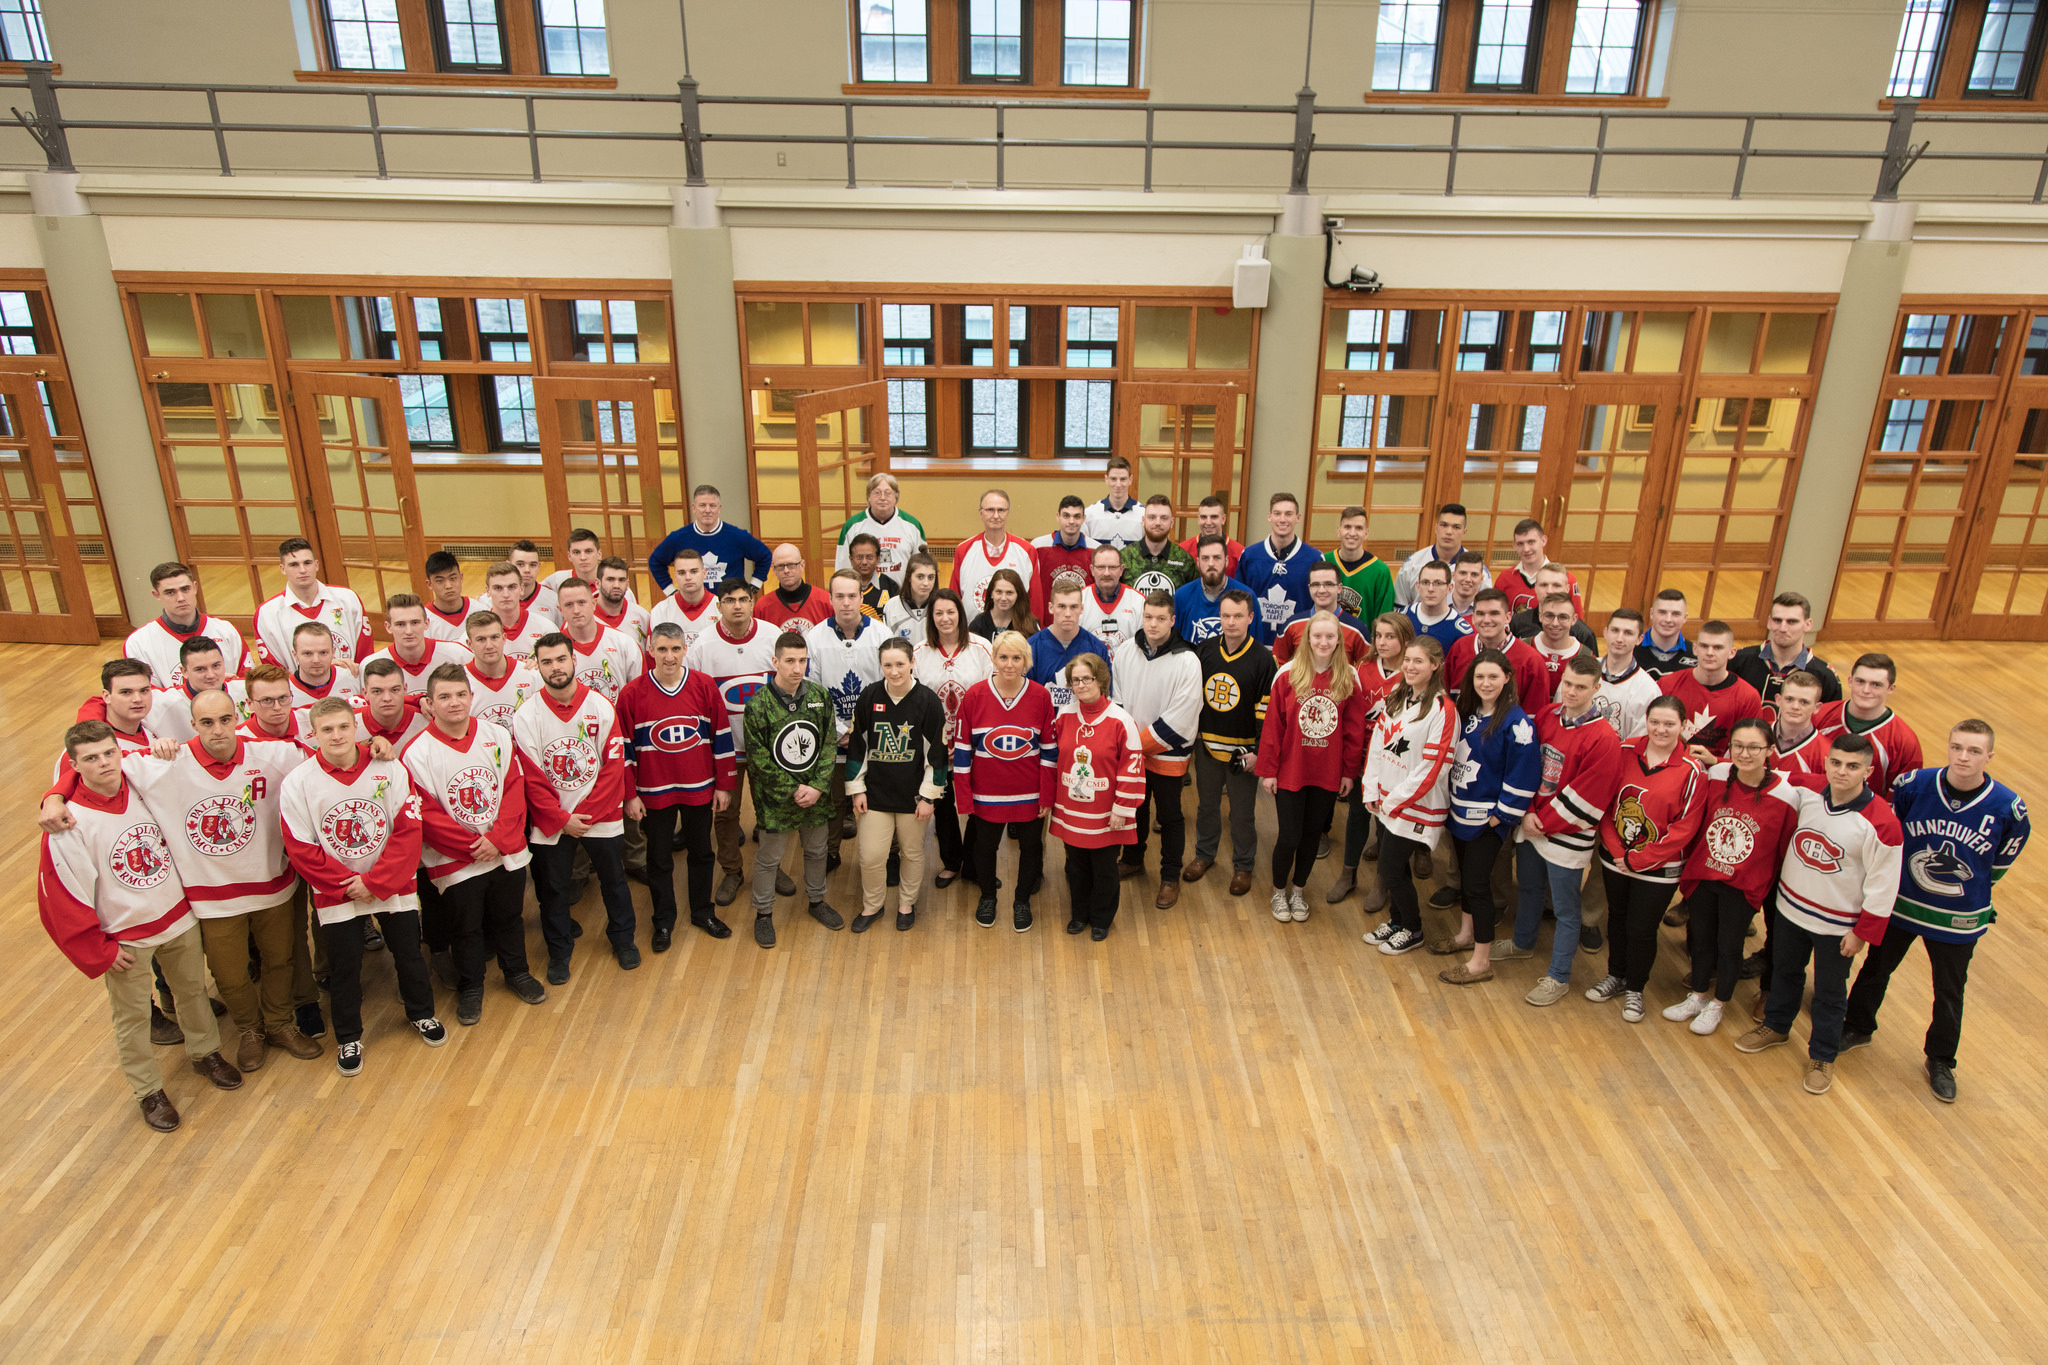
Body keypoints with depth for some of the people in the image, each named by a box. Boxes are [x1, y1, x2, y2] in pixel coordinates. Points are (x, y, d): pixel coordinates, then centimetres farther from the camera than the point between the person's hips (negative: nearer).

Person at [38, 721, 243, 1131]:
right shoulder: (68, 821, -22)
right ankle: (149, 1091, 31)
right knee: (132, 1017, 12)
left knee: (193, 990, 22)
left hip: (178, 919, 4)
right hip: (125, 938, -4)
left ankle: (205, 1052, 45)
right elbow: (58, 900, -16)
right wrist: (99, 952, -11)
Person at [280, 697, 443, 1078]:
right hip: (335, 893, 0)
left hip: (393, 886, 1)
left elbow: (408, 829, -12)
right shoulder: (298, 782, -11)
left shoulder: (389, 768, -12)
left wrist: (374, 883, -16)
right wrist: (346, 886, -13)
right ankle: (348, 1037, 32)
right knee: (344, 967, 11)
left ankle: (421, 1012, 40)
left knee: (409, 953, 16)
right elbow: (300, 847, -9)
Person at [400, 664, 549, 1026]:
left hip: (506, 852, 3)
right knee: (465, 928, 12)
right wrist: (473, 844, -16)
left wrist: (496, 840, -15)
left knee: (508, 917, 19)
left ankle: (516, 972, 41)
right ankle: (470, 989, 33)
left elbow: (514, 790, -5)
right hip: (455, 861, -2)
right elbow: (424, 814, -14)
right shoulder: (417, 752, -13)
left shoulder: (498, 736, -4)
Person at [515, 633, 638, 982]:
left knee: (614, 880, 14)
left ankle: (623, 938, 36)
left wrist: (587, 814, -13)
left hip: (601, 818, 0)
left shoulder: (602, 707, -9)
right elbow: (531, 778, -8)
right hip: (550, 822, 0)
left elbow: (614, 766, -9)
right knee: (553, 889, 12)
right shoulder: (526, 717, -9)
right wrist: (562, 819, -13)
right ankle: (559, 951, 31)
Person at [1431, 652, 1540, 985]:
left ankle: (1481, 961, 10)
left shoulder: (1516, 721, -18)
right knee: (1465, 874, 20)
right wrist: (1452, 799, 11)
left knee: (1476, 882, -3)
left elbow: (1523, 774, -18)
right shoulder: (1468, 711, 5)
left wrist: (1501, 814, -16)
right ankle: (1466, 934, 39)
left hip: (1488, 818, -7)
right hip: (1460, 809, 7)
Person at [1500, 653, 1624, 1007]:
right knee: (1528, 888, 27)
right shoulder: (1545, 716, -1)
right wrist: (1528, 813, -7)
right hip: (1531, 827, 7)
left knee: (1565, 910, 8)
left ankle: (1558, 977, 23)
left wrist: (1543, 823, -13)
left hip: (1567, 838, -6)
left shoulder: (1603, 738, -21)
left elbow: (1583, 799, -19)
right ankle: (1523, 943, 50)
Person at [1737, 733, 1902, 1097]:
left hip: (1837, 924, -4)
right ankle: (1776, 1027, 48)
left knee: (1829, 992, 13)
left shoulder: (1881, 822, -25)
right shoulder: (1806, 790, -12)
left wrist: (1862, 933, -12)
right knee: (1784, 971, 25)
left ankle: (1822, 1057, 34)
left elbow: (1883, 886, -17)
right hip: (1791, 906, 5)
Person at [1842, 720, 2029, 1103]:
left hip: (1959, 919, 0)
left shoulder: (2008, 808, -19)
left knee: (1949, 992, 17)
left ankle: (1940, 1060, 39)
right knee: (1876, 969, 19)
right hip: (1900, 903, 1)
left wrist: (1971, 892, 4)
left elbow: (2001, 862, 0)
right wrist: (1897, 876, 3)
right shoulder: (1914, 785, -18)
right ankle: (1858, 1028, 43)